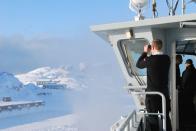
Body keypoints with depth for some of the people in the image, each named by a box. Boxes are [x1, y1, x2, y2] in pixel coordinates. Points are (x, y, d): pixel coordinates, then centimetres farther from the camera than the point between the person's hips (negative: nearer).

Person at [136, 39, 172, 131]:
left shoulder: (150, 59, -16)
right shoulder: (167, 58, 1)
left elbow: (138, 64, 1)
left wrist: (145, 52, 8)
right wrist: (149, 54, 15)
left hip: (152, 93, -5)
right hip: (164, 92, 5)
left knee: (152, 118, 4)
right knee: (166, 117, 15)